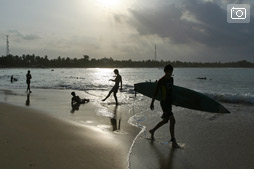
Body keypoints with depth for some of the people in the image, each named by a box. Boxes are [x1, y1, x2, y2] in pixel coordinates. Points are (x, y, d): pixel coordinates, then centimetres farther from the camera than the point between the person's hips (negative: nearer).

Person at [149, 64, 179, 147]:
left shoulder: (171, 79, 10)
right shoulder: (161, 81, -12)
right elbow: (155, 92, -7)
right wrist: (152, 103, -4)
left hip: (169, 102, 9)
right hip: (164, 102, -9)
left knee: (165, 120, 18)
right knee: (172, 120, -15)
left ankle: (152, 131, 38)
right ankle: (173, 141, -9)